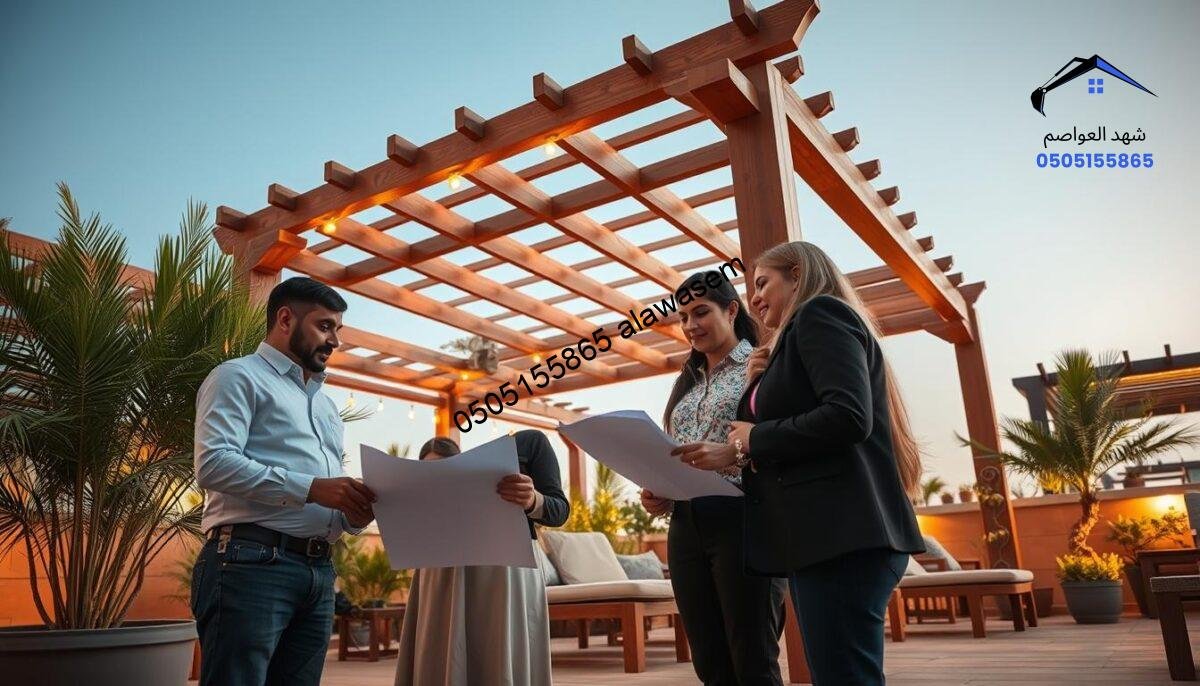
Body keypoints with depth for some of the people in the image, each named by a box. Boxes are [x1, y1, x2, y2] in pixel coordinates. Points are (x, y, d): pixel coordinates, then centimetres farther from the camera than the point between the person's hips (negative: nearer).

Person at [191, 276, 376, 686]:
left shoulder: (326, 404, 27)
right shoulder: (240, 377, 3)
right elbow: (213, 464, -14)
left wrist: (353, 514, 2)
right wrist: (310, 488, -20)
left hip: (318, 572, 8)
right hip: (251, 563, -7)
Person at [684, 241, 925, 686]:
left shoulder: (819, 313, -2)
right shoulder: (808, 329, 26)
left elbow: (847, 418, -19)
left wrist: (756, 439, -8)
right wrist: (736, 457, 13)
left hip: (842, 534, -10)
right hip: (826, 536, 10)